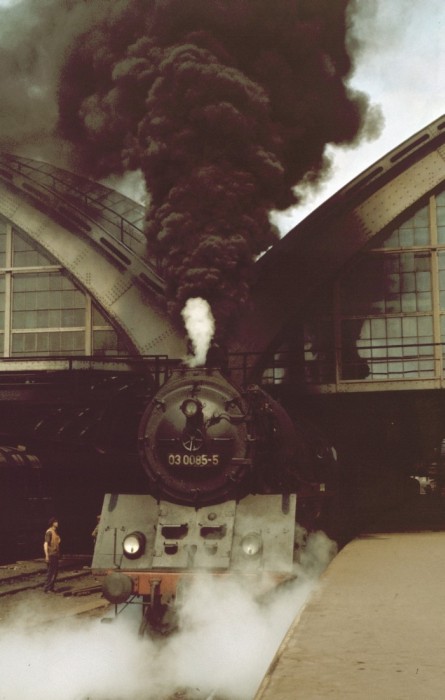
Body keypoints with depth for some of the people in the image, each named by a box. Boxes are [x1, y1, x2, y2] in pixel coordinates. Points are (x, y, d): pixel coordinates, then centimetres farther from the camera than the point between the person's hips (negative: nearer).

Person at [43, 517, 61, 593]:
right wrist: (47, 555, -21)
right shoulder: (49, 532, -13)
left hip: (55, 555, 9)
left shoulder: (55, 532, 13)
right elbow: (45, 544, -18)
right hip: (51, 555, -9)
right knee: (50, 572, -5)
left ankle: (51, 587, 22)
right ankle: (46, 588, 2)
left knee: (55, 571, 13)